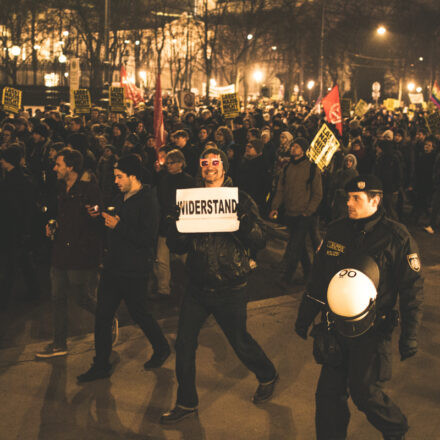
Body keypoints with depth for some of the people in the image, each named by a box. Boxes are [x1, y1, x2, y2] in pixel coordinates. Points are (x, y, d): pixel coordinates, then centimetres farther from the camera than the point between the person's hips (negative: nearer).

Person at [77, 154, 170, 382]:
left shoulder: (148, 201, -15)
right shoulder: (121, 198, 11)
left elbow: (148, 238, -24)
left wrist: (118, 226, -22)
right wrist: (101, 217, 3)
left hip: (134, 271, -8)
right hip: (113, 267, 8)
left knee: (138, 312, 8)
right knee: (103, 315, 8)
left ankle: (162, 348, 33)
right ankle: (101, 365, 19)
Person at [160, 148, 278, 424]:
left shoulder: (241, 200, -5)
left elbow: (259, 242, -11)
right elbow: (176, 246, 1)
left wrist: (242, 220, -28)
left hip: (230, 289, -3)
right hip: (198, 286, 3)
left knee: (240, 342, 10)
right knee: (184, 344, 4)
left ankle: (268, 376, 40)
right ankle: (187, 403, 22)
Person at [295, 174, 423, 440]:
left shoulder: (397, 238, -10)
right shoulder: (337, 231, 3)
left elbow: (412, 289, -7)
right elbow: (319, 277, 13)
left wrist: (410, 335, -10)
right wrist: (305, 316, 16)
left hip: (372, 331, -4)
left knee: (364, 391, 3)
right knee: (329, 392, 7)